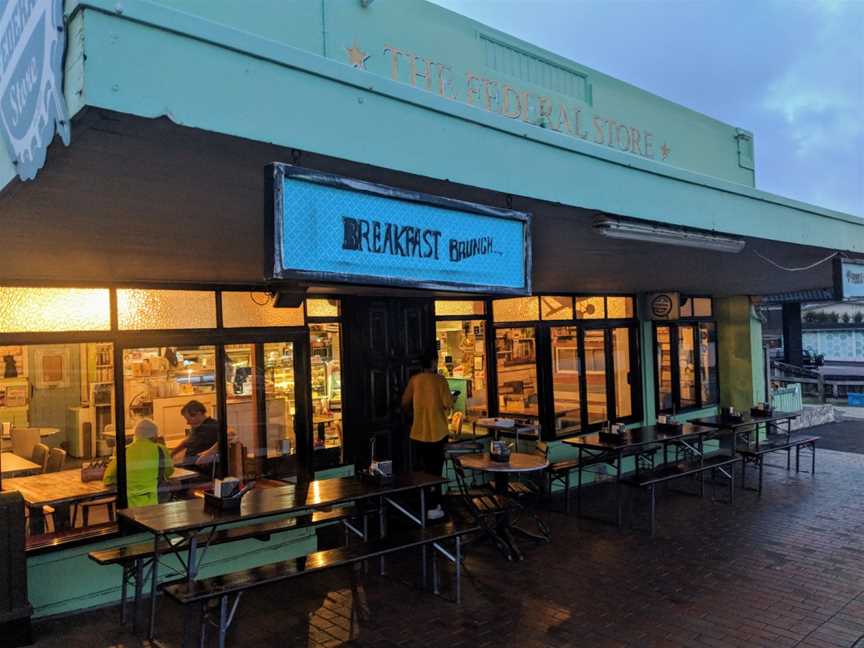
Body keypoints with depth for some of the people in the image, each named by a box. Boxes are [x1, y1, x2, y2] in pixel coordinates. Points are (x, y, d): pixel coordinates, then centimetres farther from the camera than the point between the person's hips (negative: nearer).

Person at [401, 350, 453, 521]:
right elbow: (448, 404, -14)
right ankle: (433, 508, 6)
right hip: (437, 433, -4)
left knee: (422, 470, 16)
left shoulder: (414, 380, 1)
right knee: (435, 471, 5)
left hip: (418, 433, 4)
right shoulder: (440, 380, -10)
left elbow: (405, 404, 3)